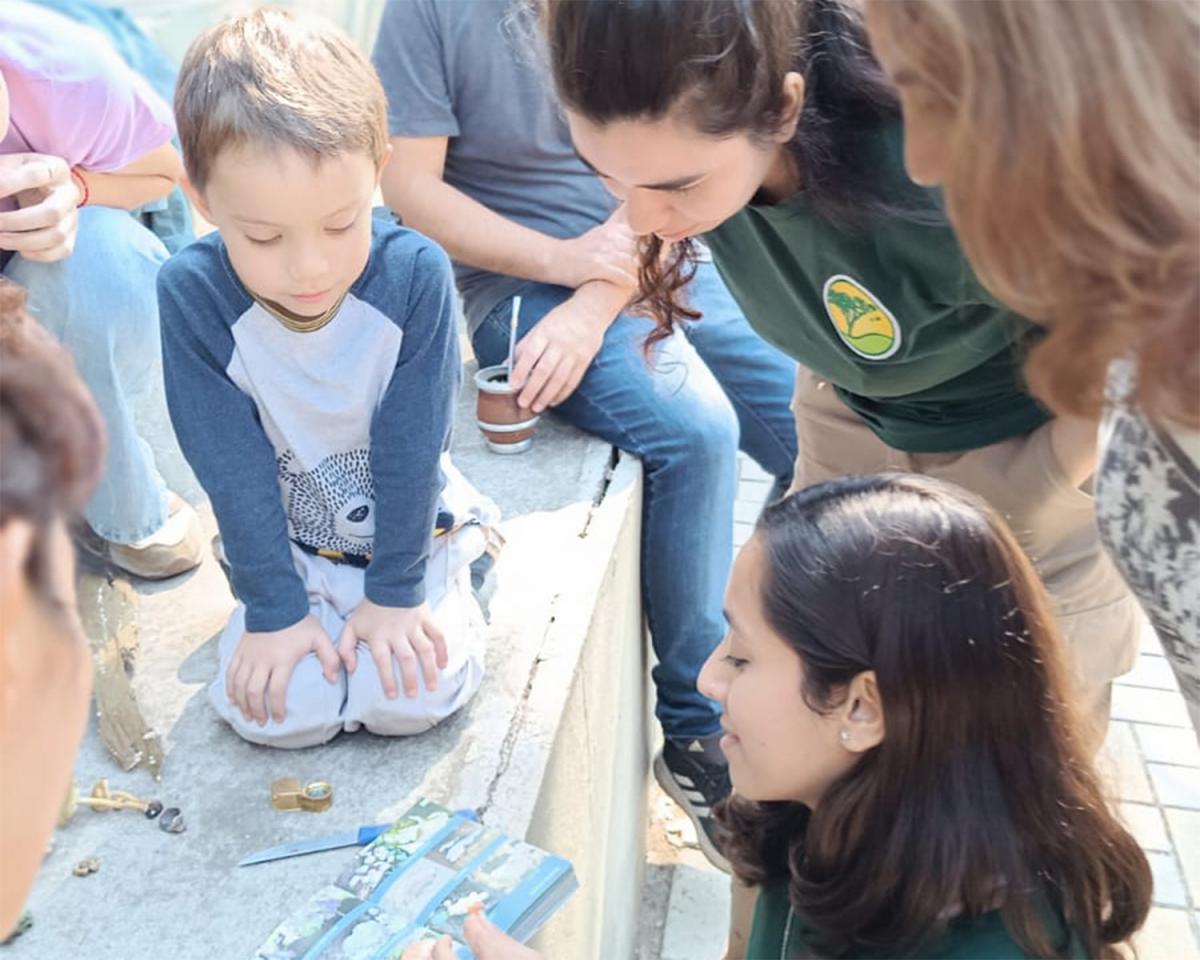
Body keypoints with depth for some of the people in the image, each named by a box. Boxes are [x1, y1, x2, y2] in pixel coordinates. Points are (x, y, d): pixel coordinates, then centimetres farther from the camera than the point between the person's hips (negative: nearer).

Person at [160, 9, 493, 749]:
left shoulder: (415, 275, -23)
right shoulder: (191, 294, -20)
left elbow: (412, 449, -17)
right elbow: (235, 469, -15)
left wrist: (395, 593, -13)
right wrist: (274, 608, -14)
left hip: (412, 531, -1)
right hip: (289, 547, 1)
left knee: (411, 697, -19)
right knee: (276, 709, -17)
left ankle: (449, 581, 13)